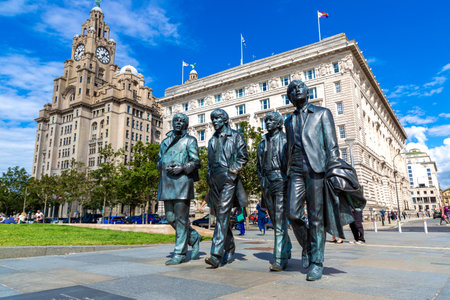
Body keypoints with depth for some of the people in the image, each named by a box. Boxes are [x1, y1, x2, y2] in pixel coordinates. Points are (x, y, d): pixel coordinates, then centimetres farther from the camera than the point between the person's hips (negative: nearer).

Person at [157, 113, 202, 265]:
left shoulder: (190, 140, 6)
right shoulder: (165, 141, 22)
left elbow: (196, 162, -2)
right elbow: (159, 162, 21)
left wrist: (182, 168, -18)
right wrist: (165, 167, -1)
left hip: (182, 181, -6)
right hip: (166, 183, 6)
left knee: (181, 218, -5)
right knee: (170, 218, 7)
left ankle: (180, 253, 3)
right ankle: (194, 237, 26)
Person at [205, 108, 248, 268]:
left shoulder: (235, 136, 6)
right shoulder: (212, 140, 22)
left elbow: (243, 156, -1)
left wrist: (233, 171, -11)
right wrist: (209, 176, 14)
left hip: (228, 178, -6)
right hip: (214, 180, 6)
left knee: (223, 214, -16)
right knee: (220, 215, 7)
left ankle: (216, 254, -20)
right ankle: (229, 251, 20)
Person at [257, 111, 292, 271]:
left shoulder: (285, 139, 1)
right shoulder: (263, 142, 17)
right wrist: (262, 181, 12)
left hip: (281, 181, -6)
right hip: (266, 183, 6)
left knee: (280, 222, -9)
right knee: (275, 221, 13)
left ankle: (280, 259, -6)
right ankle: (287, 249, 31)